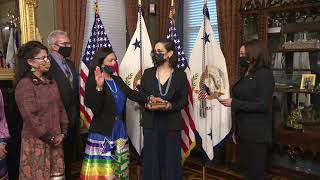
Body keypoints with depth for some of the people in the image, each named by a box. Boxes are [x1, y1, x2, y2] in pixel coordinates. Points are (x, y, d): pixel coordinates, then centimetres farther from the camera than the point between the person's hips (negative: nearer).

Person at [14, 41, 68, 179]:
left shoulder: (51, 82, 11)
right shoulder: (25, 84, -13)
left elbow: (60, 107, 12)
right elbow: (30, 116, -18)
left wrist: (62, 133, 3)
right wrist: (50, 137, -12)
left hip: (55, 139, 7)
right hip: (36, 141, -7)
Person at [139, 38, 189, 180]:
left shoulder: (180, 75, -1)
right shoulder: (148, 73, 4)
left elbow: (184, 100, 0)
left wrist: (171, 106, -18)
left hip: (171, 124, -1)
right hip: (151, 123, 2)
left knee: (171, 159, 6)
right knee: (151, 159, 6)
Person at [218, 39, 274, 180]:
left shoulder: (264, 74, -12)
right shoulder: (246, 74, 10)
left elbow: (263, 105, -20)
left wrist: (234, 103, -19)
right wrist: (236, 130, 14)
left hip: (257, 133, -8)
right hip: (243, 131, 8)